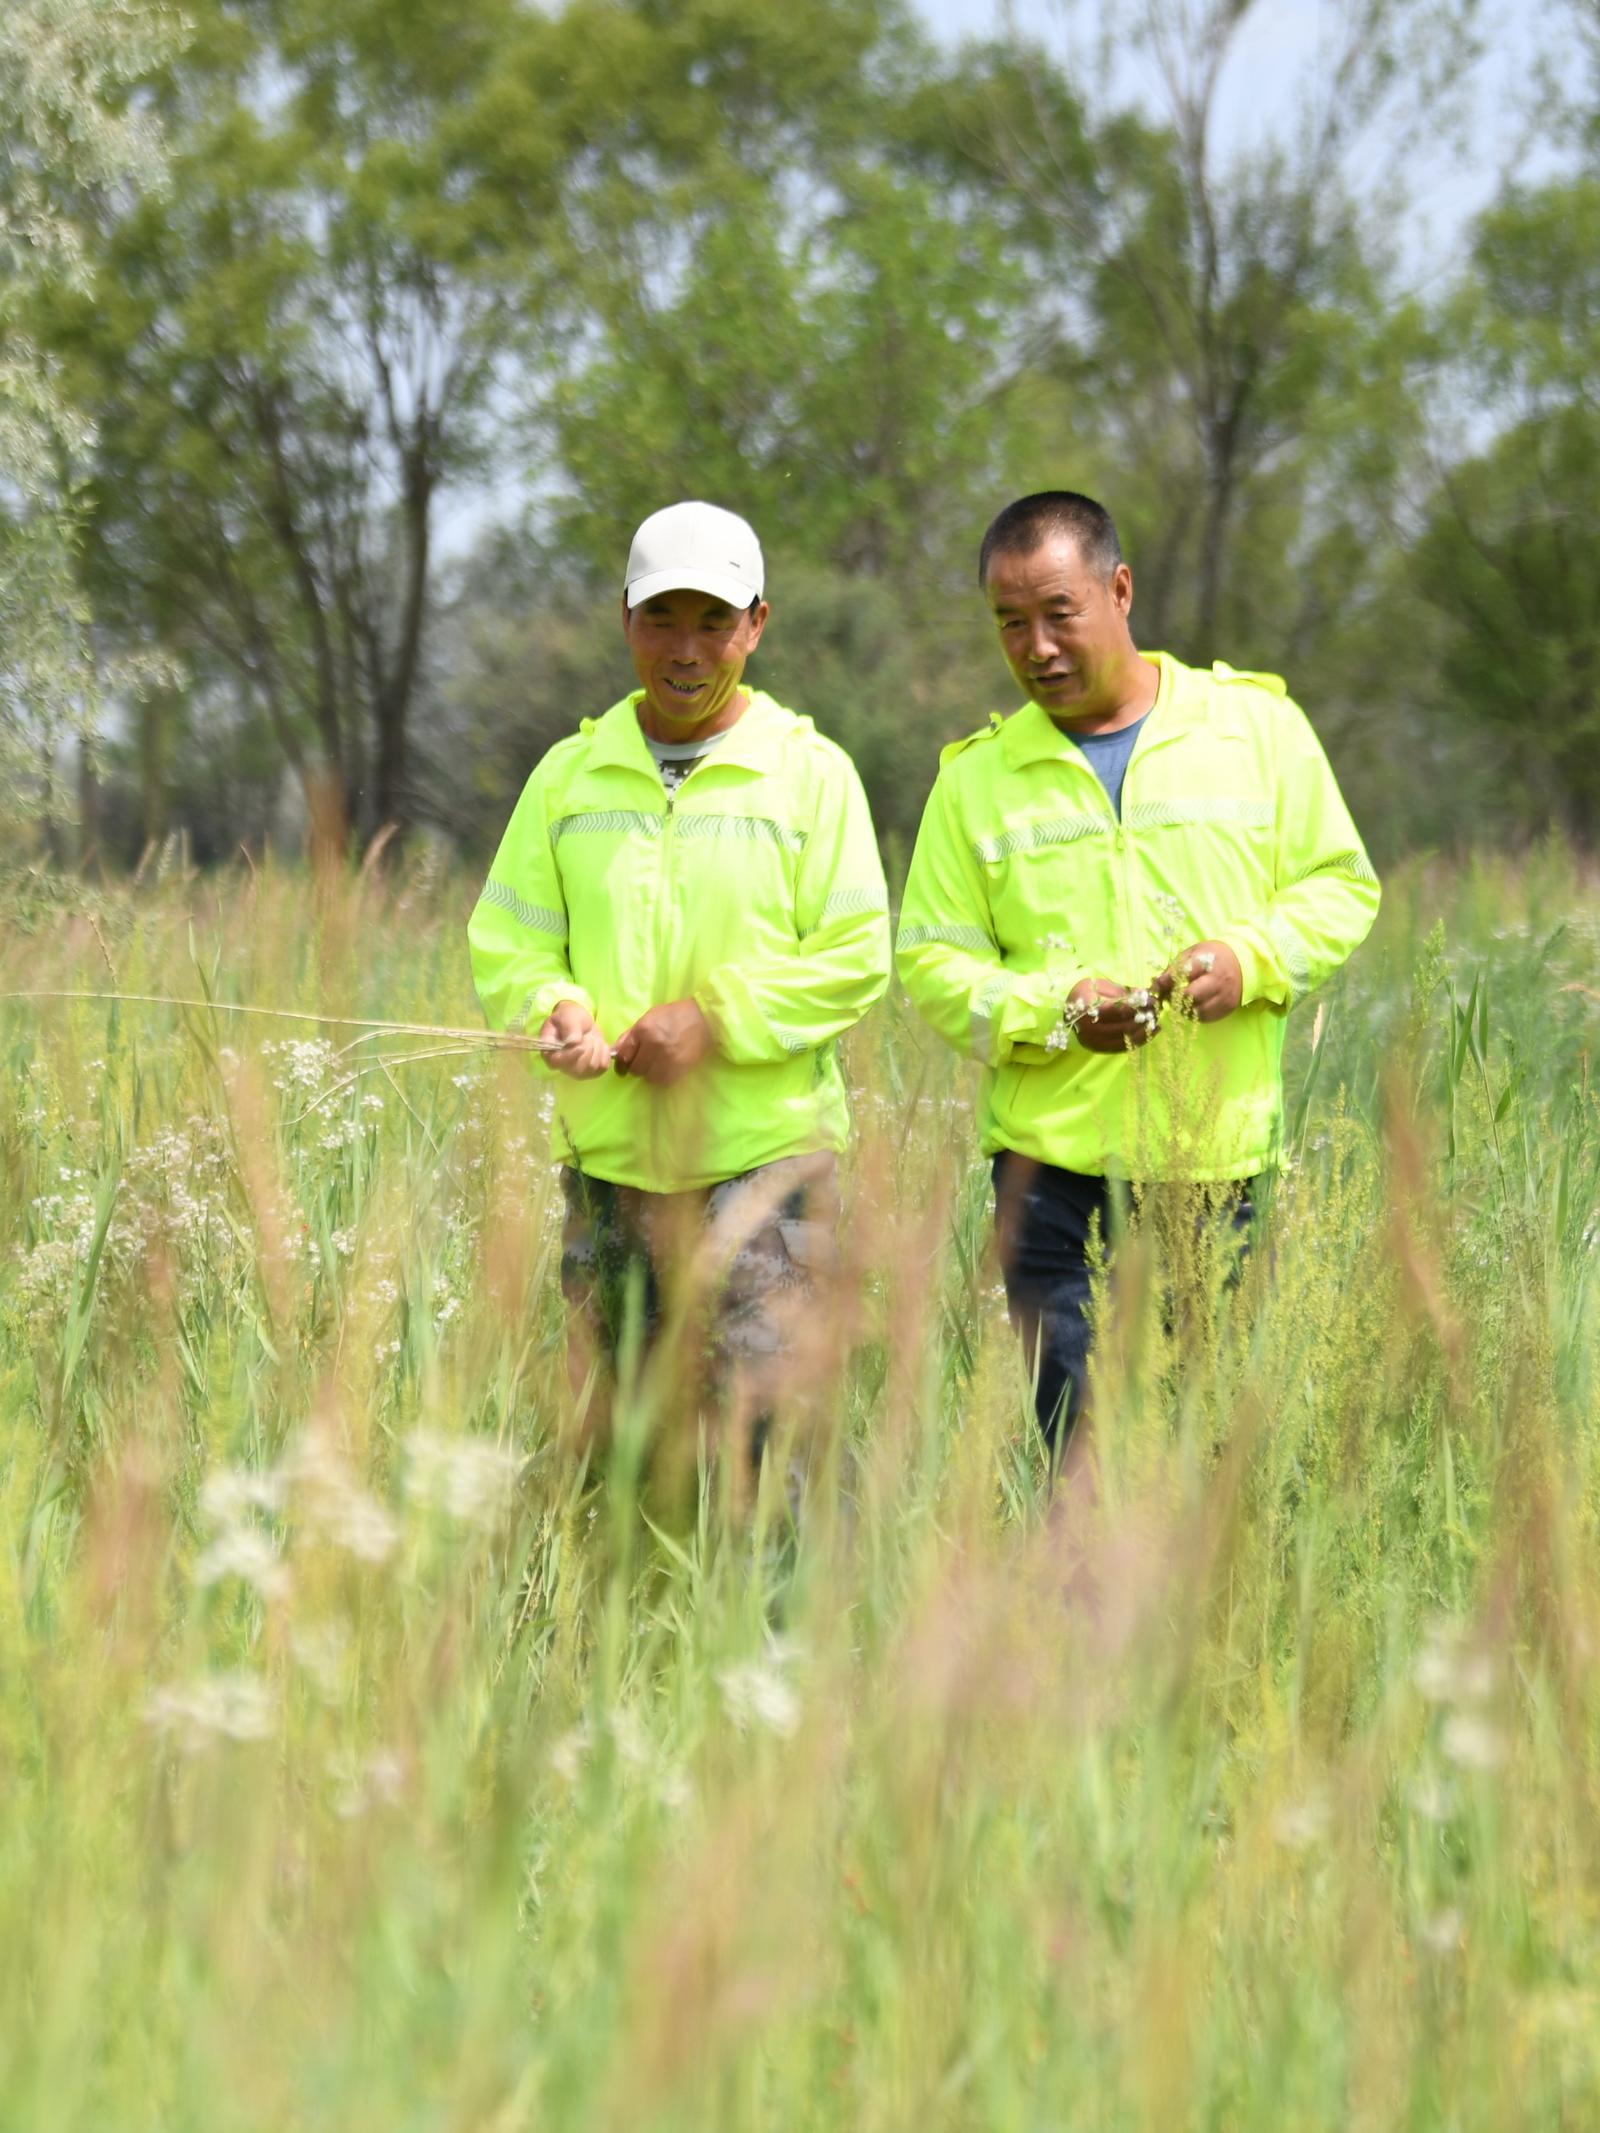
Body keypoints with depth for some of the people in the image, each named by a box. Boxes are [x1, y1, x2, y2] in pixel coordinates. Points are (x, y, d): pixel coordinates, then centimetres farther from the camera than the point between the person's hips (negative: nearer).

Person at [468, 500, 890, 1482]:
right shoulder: (569, 776, 11)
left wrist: (717, 1018, -13)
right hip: (608, 1153, 3)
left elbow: (857, 958, -2)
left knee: (754, 1419, -10)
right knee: (603, 1425, 6)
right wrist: (560, 1013, -10)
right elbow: (507, 942, 11)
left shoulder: (812, 772, 2)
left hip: (764, 1152, -3)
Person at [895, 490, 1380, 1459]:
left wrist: (1251, 958, -10)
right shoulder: (977, 777, 7)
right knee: (1081, 1440, -4)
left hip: (1217, 1158, 0)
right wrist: (1052, 1010, -12)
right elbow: (932, 959, 7)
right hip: (1053, 1163, 0)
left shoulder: (1256, 723, 6)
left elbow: (1342, 885, 10)